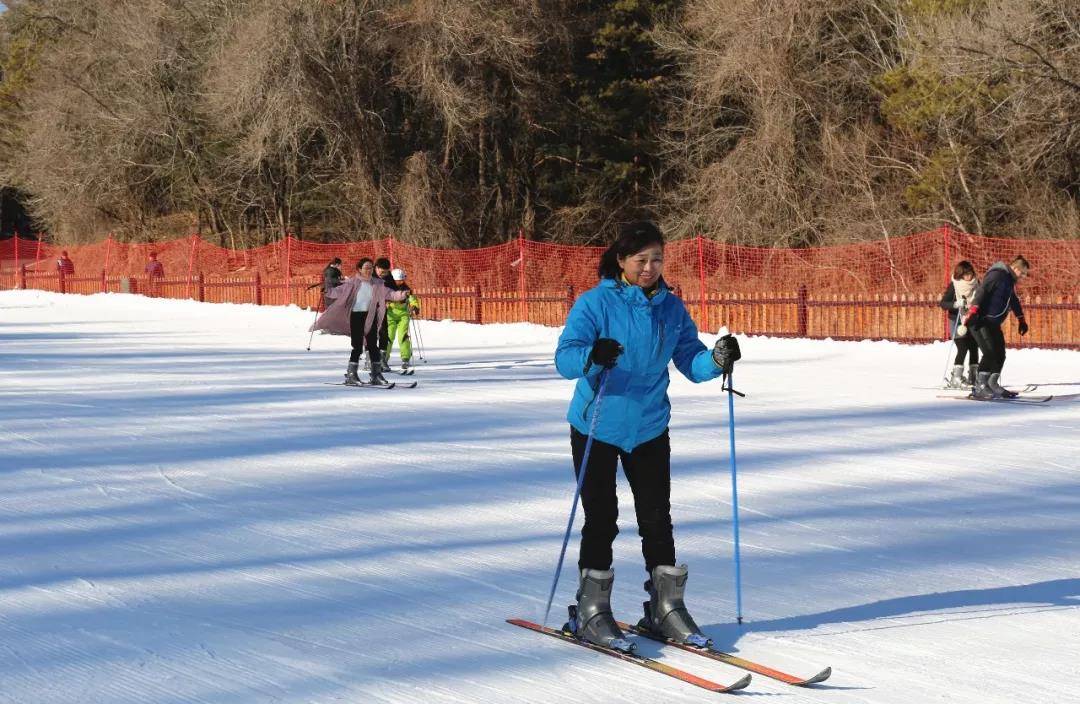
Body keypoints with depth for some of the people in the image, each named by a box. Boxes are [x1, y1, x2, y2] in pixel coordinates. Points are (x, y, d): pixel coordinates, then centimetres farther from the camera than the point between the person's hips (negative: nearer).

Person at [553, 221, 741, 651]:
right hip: (597, 428, -4)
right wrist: (593, 356, -42)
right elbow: (564, 358, -21)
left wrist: (717, 359, -17)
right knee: (601, 519, -1)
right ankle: (591, 612, 9)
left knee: (657, 519, 7)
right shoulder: (596, 303, -13)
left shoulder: (671, 308, 2)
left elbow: (690, 362, 3)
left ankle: (665, 608, 18)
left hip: (649, 428, 4)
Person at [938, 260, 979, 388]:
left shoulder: (975, 283, 2)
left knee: (974, 348, 4)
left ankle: (973, 377, 15)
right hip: (958, 321, -5)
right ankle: (956, 378, -9)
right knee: (963, 348, -13)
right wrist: (956, 304, -32)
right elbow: (943, 303, -16)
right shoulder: (954, 285, -12)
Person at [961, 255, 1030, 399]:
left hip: (993, 323, 10)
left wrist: (1021, 320, 41)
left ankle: (992, 385, 18)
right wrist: (973, 312, -33)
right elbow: (982, 291, -24)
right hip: (981, 320, -10)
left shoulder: (1010, 281, 19)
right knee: (990, 353, -16)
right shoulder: (997, 275, -13)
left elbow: (1014, 301, 35)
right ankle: (980, 387, -14)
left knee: (1000, 354, 9)